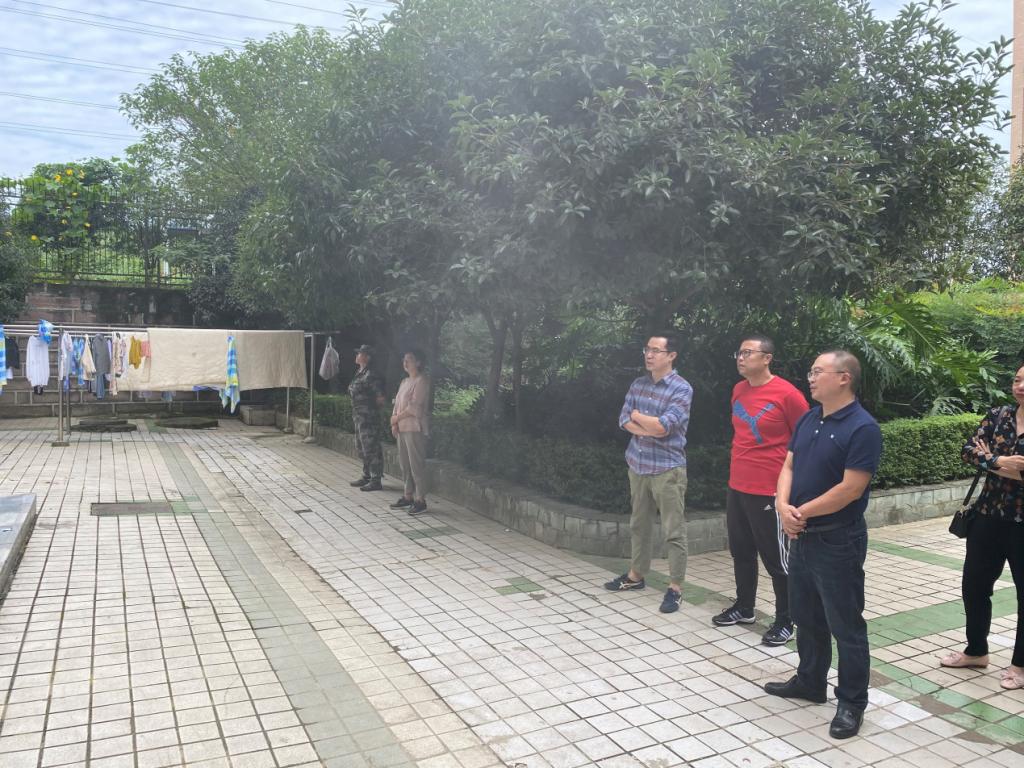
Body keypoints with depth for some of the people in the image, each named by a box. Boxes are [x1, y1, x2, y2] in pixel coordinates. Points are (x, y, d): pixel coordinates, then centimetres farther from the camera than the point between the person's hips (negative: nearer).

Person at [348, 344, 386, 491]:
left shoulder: (371, 375, -16)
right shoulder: (359, 373, 14)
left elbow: (380, 399, -18)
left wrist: (371, 407, -4)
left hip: (368, 418, -10)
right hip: (359, 417, 10)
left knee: (371, 449, -6)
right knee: (361, 449, 17)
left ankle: (376, 481, -1)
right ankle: (367, 476, 28)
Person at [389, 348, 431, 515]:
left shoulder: (422, 380, -9)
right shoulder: (404, 381, 18)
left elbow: (415, 407, -16)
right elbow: (397, 404, 16)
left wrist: (397, 418, -7)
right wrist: (394, 424, 2)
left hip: (415, 428, -9)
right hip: (402, 428, 9)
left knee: (416, 464, -7)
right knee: (404, 463, 11)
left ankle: (420, 500, -2)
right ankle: (408, 496, 19)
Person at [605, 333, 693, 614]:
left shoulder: (682, 388, -12)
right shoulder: (637, 385, 8)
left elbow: (663, 427, -20)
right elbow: (624, 420, 1)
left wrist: (637, 415, -4)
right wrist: (652, 428, -14)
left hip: (667, 469, -6)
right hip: (637, 465, 6)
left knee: (674, 531, 1)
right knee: (639, 525, 17)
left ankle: (675, 587, 9)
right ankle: (636, 575, 31)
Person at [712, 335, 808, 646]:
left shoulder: (786, 394, -14)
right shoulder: (738, 390, 8)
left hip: (770, 491, -7)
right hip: (736, 487, 7)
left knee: (777, 559, 4)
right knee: (741, 552, 18)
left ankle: (785, 621, 18)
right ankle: (744, 608, 34)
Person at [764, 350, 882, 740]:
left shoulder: (862, 428, -17)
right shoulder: (807, 419, 8)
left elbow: (851, 489, -21)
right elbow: (788, 466, 8)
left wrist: (803, 512, -13)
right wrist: (784, 507, -10)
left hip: (838, 542, -8)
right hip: (802, 536, 8)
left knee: (845, 625, 5)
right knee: (806, 617, 20)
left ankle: (852, 703, 18)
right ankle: (810, 682, 37)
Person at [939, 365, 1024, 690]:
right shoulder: (998, 416, 5)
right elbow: (969, 449, -5)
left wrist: (993, 462, -15)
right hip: (989, 515, 5)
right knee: (974, 584, 12)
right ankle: (976, 650, 31)